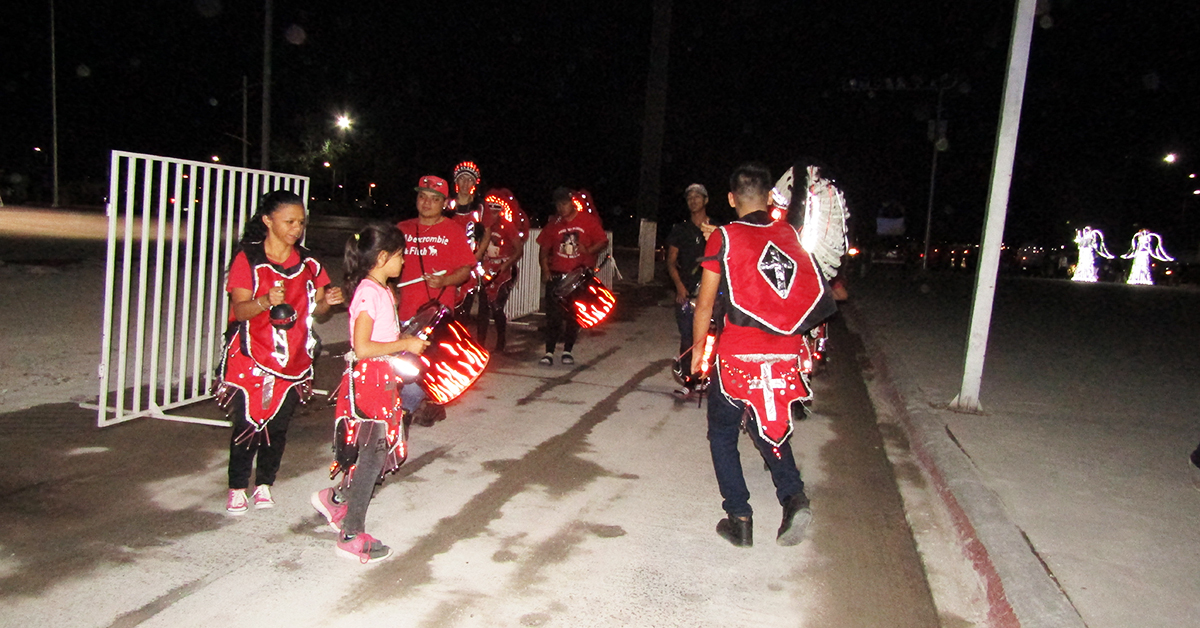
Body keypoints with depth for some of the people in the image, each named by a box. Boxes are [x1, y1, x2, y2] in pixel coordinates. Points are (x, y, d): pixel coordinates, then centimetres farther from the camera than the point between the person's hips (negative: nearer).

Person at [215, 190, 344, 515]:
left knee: (278, 425, 6)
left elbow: (315, 309, 9)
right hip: (251, 357, -3)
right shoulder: (248, 259, -6)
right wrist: (266, 301, -34)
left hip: (294, 360, 3)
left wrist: (327, 301, -14)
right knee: (248, 424, 0)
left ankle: (264, 485, 24)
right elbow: (240, 309, -13)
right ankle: (237, 489, 18)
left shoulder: (308, 262, 6)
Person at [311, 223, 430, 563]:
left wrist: (408, 341, 8)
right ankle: (352, 536, 11)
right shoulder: (369, 293, -18)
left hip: (384, 379, 10)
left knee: (381, 451, 15)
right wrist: (404, 344, -17)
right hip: (368, 380, -9)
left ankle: (336, 498, 32)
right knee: (372, 455, -1)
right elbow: (362, 347, -24)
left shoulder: (383, 291, 12)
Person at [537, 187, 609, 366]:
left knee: (574, 315, 8)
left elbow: (603, 242, 1)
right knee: (553, 315, -4)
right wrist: (545, 269, -5)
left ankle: (568, 351, 20)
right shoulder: (553, 223, 6)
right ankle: (549, 352, 1)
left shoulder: (588, 220, 0)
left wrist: (589, 250, -18)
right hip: (556, 275, 1)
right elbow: (544, 248, 9)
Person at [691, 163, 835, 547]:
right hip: (785, 354, 4)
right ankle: (793, 495, 2)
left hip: (737, 355, -4)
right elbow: (814, 294, 10)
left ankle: (739, 519, 12)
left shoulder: (723, 238, -5)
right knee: (771, 429, 24)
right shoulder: (790, 235, 4)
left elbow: (705, 302, -2)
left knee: (722, 434, 15)